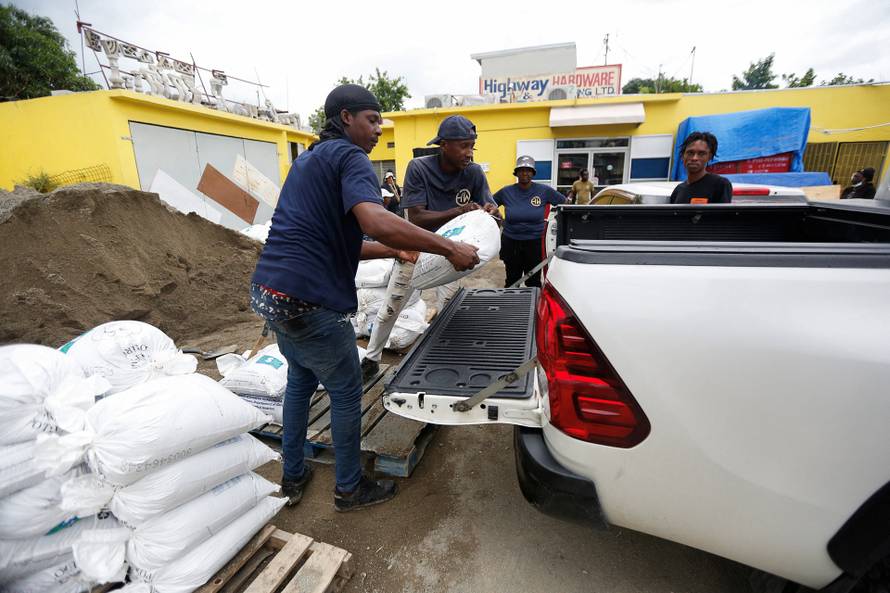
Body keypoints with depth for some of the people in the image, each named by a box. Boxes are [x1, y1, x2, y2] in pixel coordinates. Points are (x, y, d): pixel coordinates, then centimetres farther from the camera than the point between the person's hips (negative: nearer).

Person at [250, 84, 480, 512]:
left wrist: (394, 252, 21)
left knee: (300, 381, 24)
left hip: (269, 291, 10)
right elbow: (376, 222, -28)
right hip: (308, 299, -10)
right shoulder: (349, 156, -7)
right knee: (346, 393, 8)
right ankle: (350, 489, 28)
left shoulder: (311, 159, 23)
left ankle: (292, 478, 38)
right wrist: (449, 249, -19)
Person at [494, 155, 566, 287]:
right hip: (511, 243, 1)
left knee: (534, 282, 12)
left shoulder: (544, 190, -5)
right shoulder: (506, 191, -3)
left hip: (535, 243, -1)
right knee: (512, 281, 15)